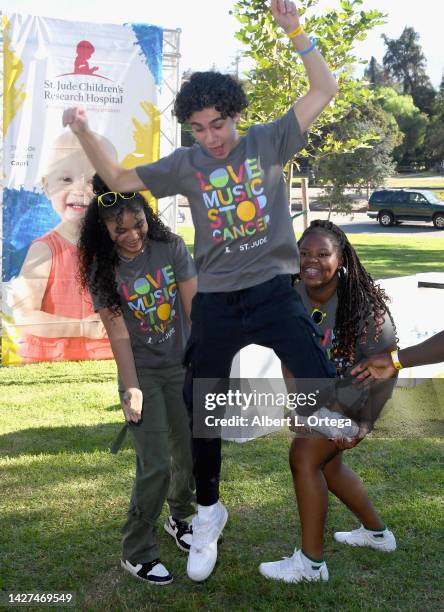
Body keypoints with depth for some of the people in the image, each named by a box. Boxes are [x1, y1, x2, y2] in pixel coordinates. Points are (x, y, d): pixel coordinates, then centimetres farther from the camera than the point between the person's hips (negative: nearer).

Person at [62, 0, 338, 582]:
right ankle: (209, 513, 30)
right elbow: (120, 179, 9)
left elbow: (324, 90, -1)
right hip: (215, 302, 2)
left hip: (273, 292, -2)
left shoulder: (269, 140, 2)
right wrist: (85, 134, -6)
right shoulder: (186, 164, 5)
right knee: (201, 410, 9)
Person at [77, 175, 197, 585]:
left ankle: (180, 518, 40)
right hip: (142, 373, -3)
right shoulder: (103, 270, -12)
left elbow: (194, 307, -8)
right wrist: (131, 388, -20)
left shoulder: (171, 247, -9)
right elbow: (118, 334, -14)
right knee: (155, 466, -8)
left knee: (190, 457, 11)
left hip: (181, 367, 3)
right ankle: (136, 553, 10)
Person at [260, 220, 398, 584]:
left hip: (355, 393, -7)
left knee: (304, 456, -17)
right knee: (327, 464, 19)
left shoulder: (361, 305, -28)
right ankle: (377, 533, 43)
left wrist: (366, 422, -25)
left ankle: (311, 562, -3)